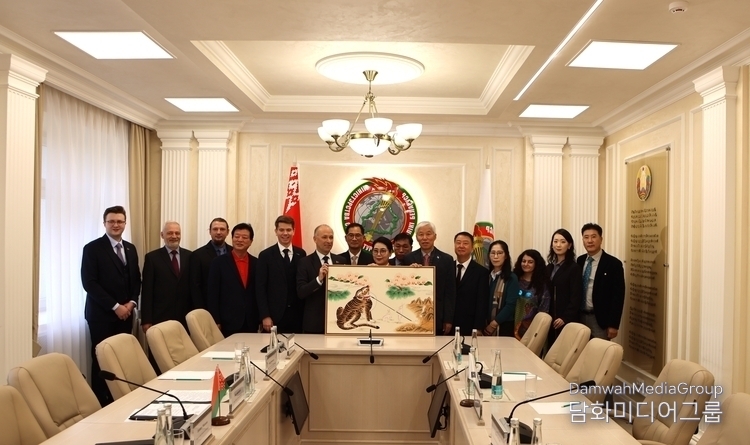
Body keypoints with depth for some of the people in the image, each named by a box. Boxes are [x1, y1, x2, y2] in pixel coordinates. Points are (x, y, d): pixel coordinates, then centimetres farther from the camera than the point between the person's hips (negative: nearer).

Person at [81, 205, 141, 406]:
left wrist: (132, 302, -2)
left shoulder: (130, 249, 13)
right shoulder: (92, 248, -5)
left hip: (126, 313, 5)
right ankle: (102, 402, 8)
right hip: (102, 314, -5)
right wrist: (115, 306, -14)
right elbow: (89, 283, -12)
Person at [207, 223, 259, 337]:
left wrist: (261, 319, 5)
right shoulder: (219, 262, -1)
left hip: (251, 324, 3)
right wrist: (215, 322, -7)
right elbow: (212, 294, -2)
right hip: (228, 323, -2)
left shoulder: (256, 263, 7)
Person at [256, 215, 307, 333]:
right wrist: (265, 316, -10)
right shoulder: (265, 255, -1)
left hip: (297, 314, 2)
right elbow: (260, 288, -3)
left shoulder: (301, 254, 7)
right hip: (274, 315, -2)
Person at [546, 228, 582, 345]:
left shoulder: (574, 268, -5)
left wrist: (565, 318, -17)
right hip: (550, 319, 5)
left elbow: (575, 297, -10)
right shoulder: (549, 267, 13)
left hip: (566, 320, -5)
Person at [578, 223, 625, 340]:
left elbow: (618, 296, -10)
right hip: (580, 317, 5)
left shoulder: (613, 264, -9)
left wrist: (613, 325, -13)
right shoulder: (579, 261, 7)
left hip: (600, 319, -5)